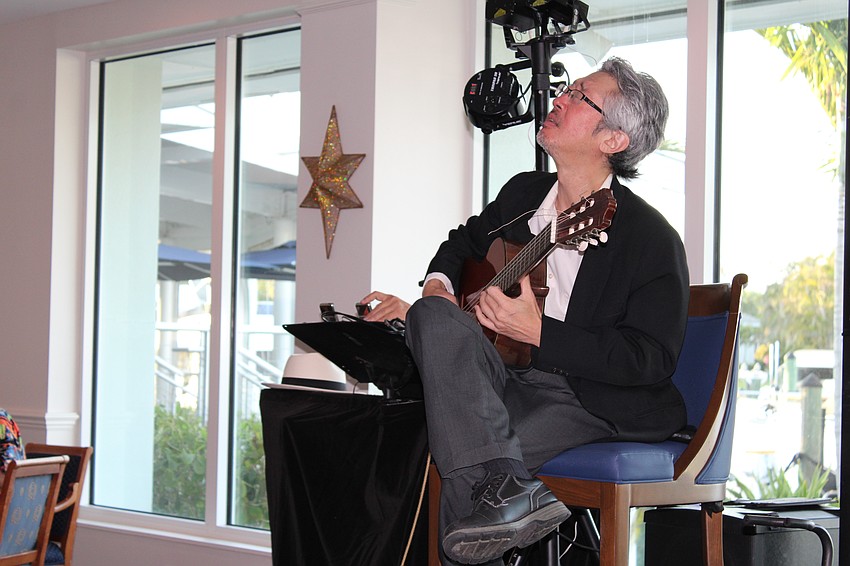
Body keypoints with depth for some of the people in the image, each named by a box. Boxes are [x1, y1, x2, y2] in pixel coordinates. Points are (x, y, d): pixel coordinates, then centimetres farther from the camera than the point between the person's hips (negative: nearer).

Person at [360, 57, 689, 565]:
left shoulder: (651, 238, -10)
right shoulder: (523, 193, 11)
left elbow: (653, 360, -15)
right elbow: (466, 241, 32)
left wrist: (538, 332, -21)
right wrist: (438, 285, 8)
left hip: (594, 399, -8)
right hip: (506, 379, 8)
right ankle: (505, 489, -41)